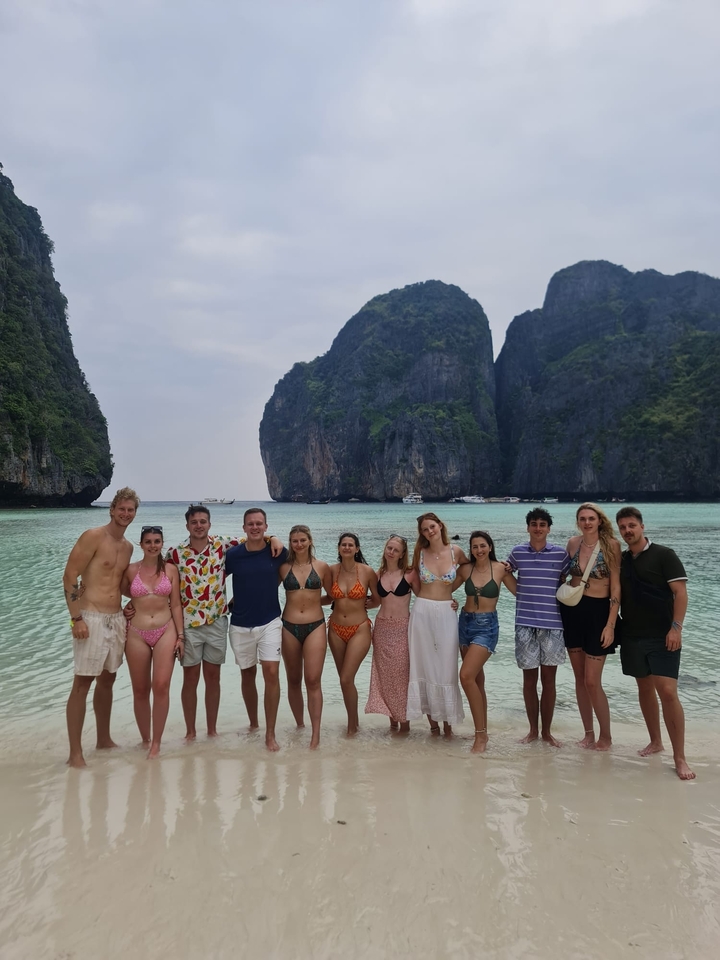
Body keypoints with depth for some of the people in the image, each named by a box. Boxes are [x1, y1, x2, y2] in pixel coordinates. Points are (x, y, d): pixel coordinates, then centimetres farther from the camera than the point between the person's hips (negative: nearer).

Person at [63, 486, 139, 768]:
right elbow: (69, 576, -13)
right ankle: (75, 752, 3)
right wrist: (76, 618, -18)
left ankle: (104, 740, 28)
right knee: (82, 683, -4)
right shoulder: (93, 537, -10)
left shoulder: (128, 547, 12)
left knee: (107, 680, 15)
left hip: (117, 618, 7)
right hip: (91, 618, -7)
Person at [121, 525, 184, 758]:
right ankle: (145, 739, 23)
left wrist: (180, 635, -1)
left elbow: (176, 605, 3)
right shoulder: (131, 570, 1)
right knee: (140, 690, 7)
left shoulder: (171, 570, 2)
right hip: (137, 634, 1)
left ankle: (156, 742, 0)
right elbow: (122, 592, 17)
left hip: (166, 631, -1)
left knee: (161, 686, -12)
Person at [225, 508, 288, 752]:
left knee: (271, 672, -12)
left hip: (270, 622, -1)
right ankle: (253, 724, 33)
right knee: (247, 675, 13)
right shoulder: (233, 554, -7)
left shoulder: (278, 552, -5)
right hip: (240, 625, 1)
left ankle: (270, 733, -1)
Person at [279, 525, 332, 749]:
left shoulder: (321, 567, 0)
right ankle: (299, 725, 28)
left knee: (313, 680, -9)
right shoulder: (284, 567, 2)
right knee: (293, 680, 11)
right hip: (289, 627, 2)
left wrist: (314, 602, 2)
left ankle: (316, 733, -4)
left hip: (315, 626, -2)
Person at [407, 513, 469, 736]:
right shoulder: (420, 552, 1)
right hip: (422, 612, 1)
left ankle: (447, 722, 13)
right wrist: (426, 595, 7)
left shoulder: (456, 551, -1)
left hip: (446, 614, 0)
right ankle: (432, 721, 15)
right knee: (424, 667, 4)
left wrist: (450, 588, 8)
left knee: (446, 668, 2)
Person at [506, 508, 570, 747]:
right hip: (525, 623, 1)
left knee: (548, 679, 6)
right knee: (529, 678, 8)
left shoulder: (560, 553, 0)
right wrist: (522, 592, 9)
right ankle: (533, 730, 21)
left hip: (552, 623, -1)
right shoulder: (517, 552, 3)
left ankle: (546, 731, 19)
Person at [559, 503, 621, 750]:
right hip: (572, 611, 5)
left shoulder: (611, 544, -10)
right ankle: (588, 733, 24)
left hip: (598, 612, -5)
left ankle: (605, 736, 16)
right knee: (579, 678, 11)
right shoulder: (572, 543, 4)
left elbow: (616, 586, -11)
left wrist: (610, 624, -15)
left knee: (592, 681, -4)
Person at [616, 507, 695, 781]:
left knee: (667, 692, -11)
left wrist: (676, 627, -18)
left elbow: (680, 592, -10)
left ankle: (679, 757, -3)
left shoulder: (663, 555, -6)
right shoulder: (620, 560, 9)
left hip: (662, 636, -5)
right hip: (632, 636, 5)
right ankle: (655, 741, 29)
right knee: (645, 688, 13)